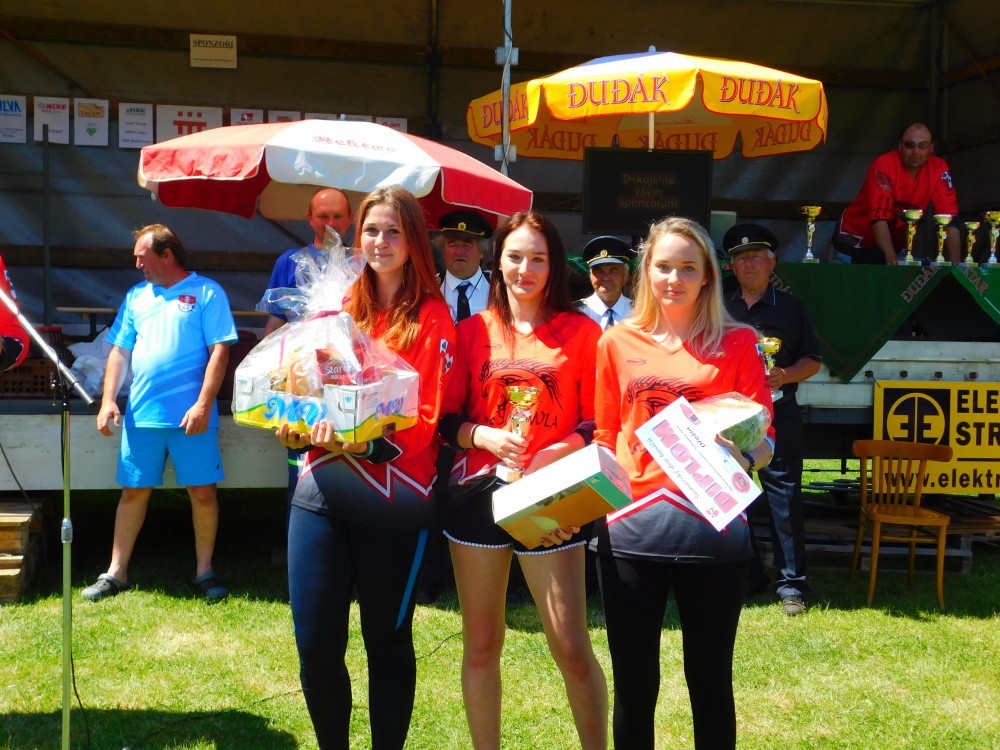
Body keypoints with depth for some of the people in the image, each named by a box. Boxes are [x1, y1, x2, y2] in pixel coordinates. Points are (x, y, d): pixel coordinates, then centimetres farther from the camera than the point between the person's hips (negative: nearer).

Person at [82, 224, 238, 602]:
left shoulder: (207, 292, -2)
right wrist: (108, 400, 2)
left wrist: (203, 404, -16)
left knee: (202, 491, 2)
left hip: (191, 416, -4)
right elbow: (119, 351, 13)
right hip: (141, 415, 4)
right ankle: (116, 573, 19)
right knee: (134, 491, 9)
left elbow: (219, 351, -8)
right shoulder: (136, 296, 13)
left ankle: (204, 572, 16)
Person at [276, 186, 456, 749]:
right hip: (322, 491, 4)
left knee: (388, 642, 9)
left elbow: (425, 418, -9)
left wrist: (364, 440, -26)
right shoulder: (341, 306, 12)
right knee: (316, 643, 5)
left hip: (394, 501, -4)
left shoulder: (432, 317, -3)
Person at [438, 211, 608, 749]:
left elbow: (596, 424, 2)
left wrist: (556, 452, -17)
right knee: (481, 643, 10)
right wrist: (483, 436, -13)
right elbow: (446, 419, 7)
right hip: (478, 494, 3)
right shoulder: (473, 331, 7)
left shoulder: (582, 333, 2)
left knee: (571, 645, -4)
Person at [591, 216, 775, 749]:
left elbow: (763, 439, 3)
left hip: (713, 531, -1)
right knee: (633, 683, 8)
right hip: (630, 530, 1)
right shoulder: (617, 342, 9)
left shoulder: (737, 343, 4)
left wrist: (741, 457, -19)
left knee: (710, 680, 9)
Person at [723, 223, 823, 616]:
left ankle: (792, 584, 3)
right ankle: (746, 579, 18)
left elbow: (813, 360, 9)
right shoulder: (719, 310, 14)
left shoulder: (791, 308, 10)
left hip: (778, 414, -2)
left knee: (784, 498, -4)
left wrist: (785, 376, -9)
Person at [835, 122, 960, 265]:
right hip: (856, 235, -4)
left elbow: (948, 215, -15)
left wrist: (955, 262, -28)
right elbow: (879, 215, -32)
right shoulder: (884, 165, -23)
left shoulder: (939, 168, -11)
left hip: (896, 241, 4)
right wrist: (891, 257, -46)